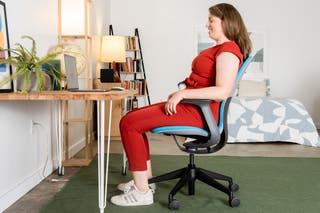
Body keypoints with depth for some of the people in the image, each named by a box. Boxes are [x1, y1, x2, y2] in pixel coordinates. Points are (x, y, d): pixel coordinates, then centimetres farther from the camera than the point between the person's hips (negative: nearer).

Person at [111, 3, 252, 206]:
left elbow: (222, 91, -26)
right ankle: (146, 180, 15)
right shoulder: (220, 48, 18)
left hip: (197, 112, -11)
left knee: (129, 124, -15)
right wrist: (179, 92, 8)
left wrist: (182, 93, -23)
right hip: (190, 105, 11)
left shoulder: (228, 50, -13)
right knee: (132, 117, 13)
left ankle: (142, 192, -9)